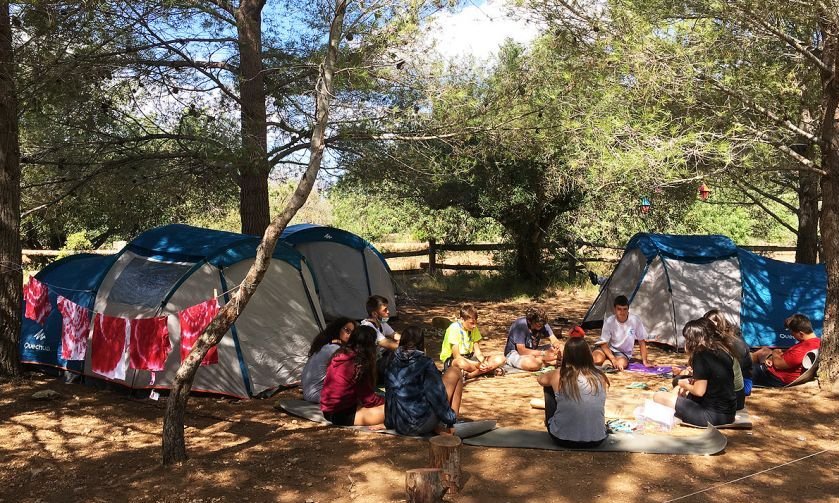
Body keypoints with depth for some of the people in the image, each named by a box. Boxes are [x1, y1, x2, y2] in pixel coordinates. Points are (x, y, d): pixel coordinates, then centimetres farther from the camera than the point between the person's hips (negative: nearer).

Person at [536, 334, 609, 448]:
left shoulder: (558, 376, -10)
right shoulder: (600, 378, -5)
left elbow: (540, 379, 13)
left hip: (562, 439, -2)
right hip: (596, 440, 2)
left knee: (549, 387, 17)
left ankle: (549, 423, 35)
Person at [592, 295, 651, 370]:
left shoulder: (635, 320, -18)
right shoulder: (609, 321, -19)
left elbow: (642, 342, -6)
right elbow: (604, 344, -16)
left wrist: (645, 362, -8)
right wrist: (614, 360, -29)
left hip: (623, 352, 2)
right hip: (608, 348, -2)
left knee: (623, 364, -33)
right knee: (598, 361, -33)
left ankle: (608, 362, -5)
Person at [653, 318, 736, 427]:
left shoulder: (701, 356, -18)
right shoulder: (723, 350, 5)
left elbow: (699, 391, -17)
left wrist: (685, 385, 2)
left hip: (712, 416, -9)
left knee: (658, 397, -8)